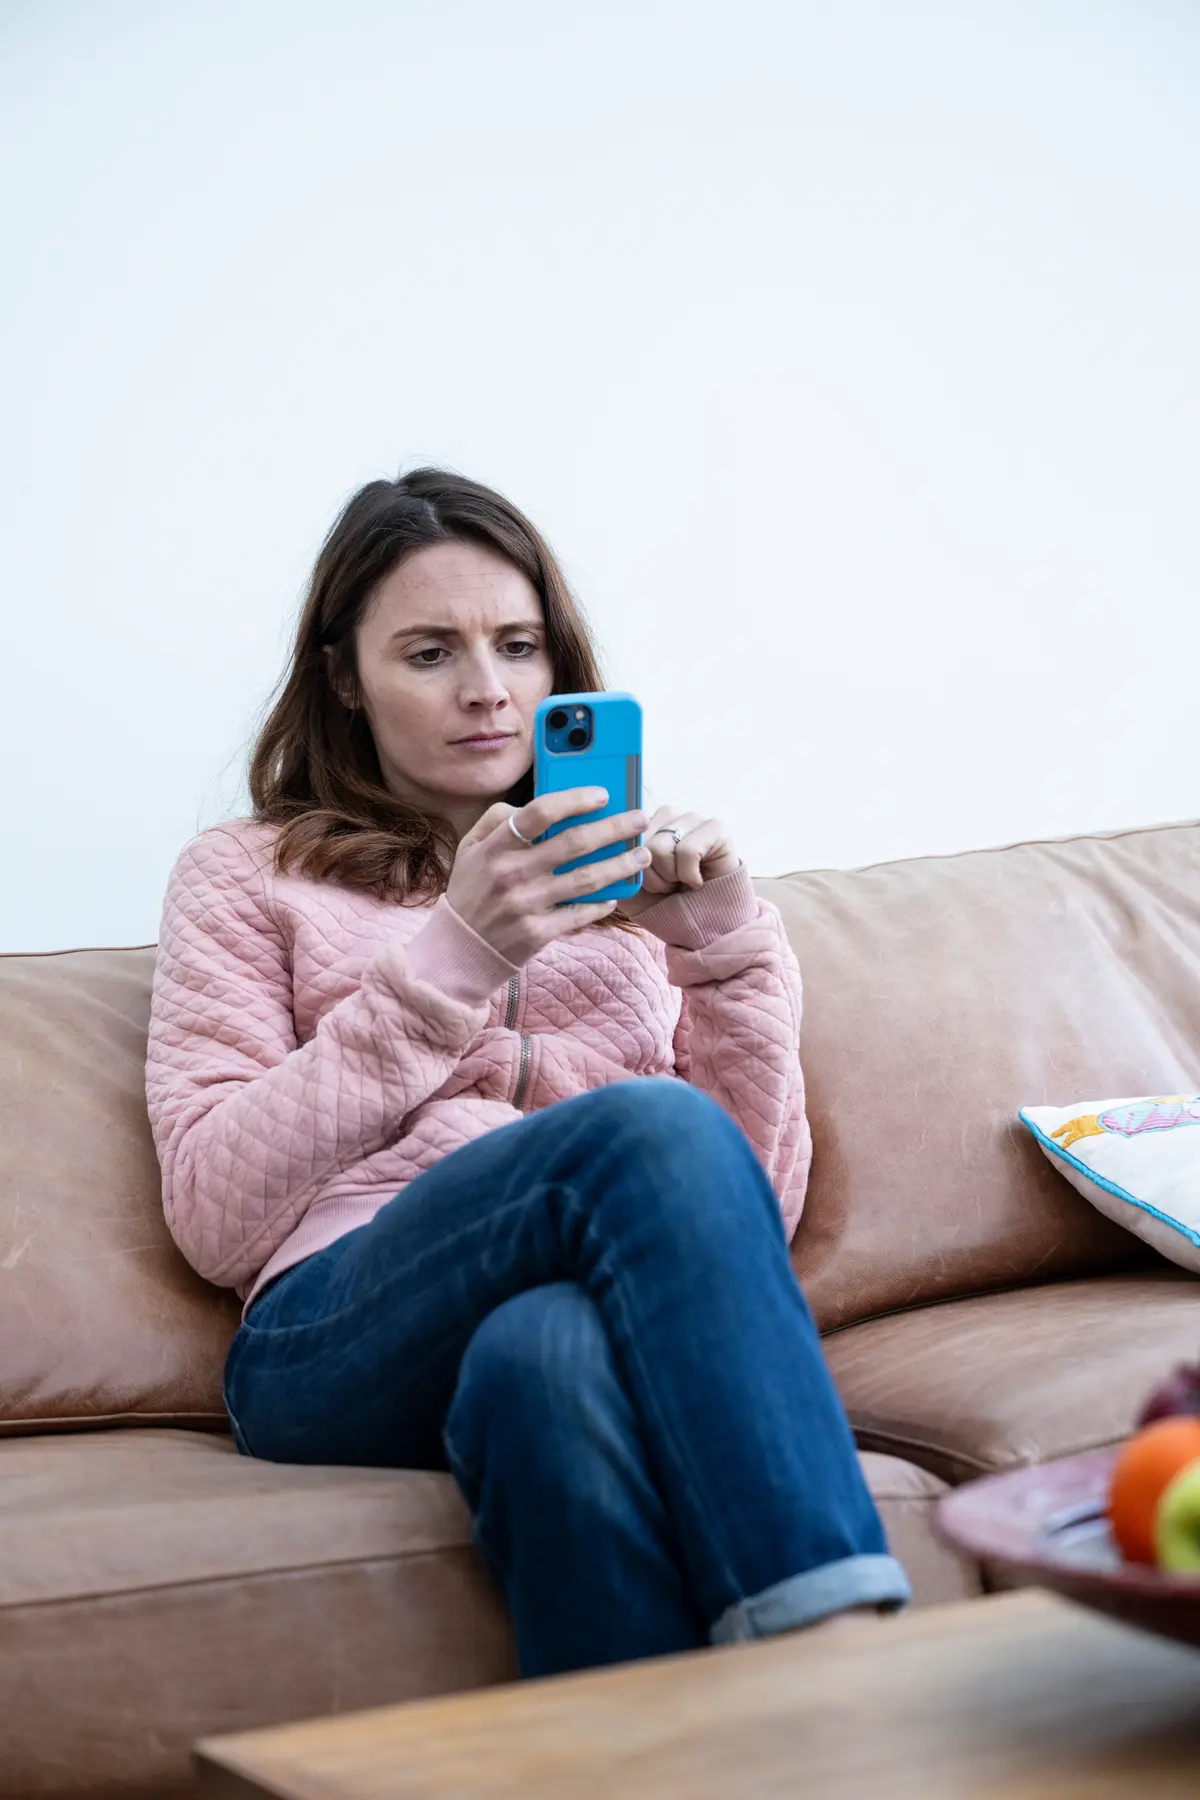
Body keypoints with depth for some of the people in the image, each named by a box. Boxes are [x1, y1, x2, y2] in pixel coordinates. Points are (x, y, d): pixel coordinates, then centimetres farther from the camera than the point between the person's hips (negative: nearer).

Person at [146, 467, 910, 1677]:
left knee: (548, 1351, -37)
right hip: (340, 1348, -1)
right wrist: (450, 958, -4)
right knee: (654, 1127, -32)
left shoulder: (626, 876, 26)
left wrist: (730, 956, 1)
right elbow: (213, 1215, 3)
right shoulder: (247, 877, 20)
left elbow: (758, 1209, 16)